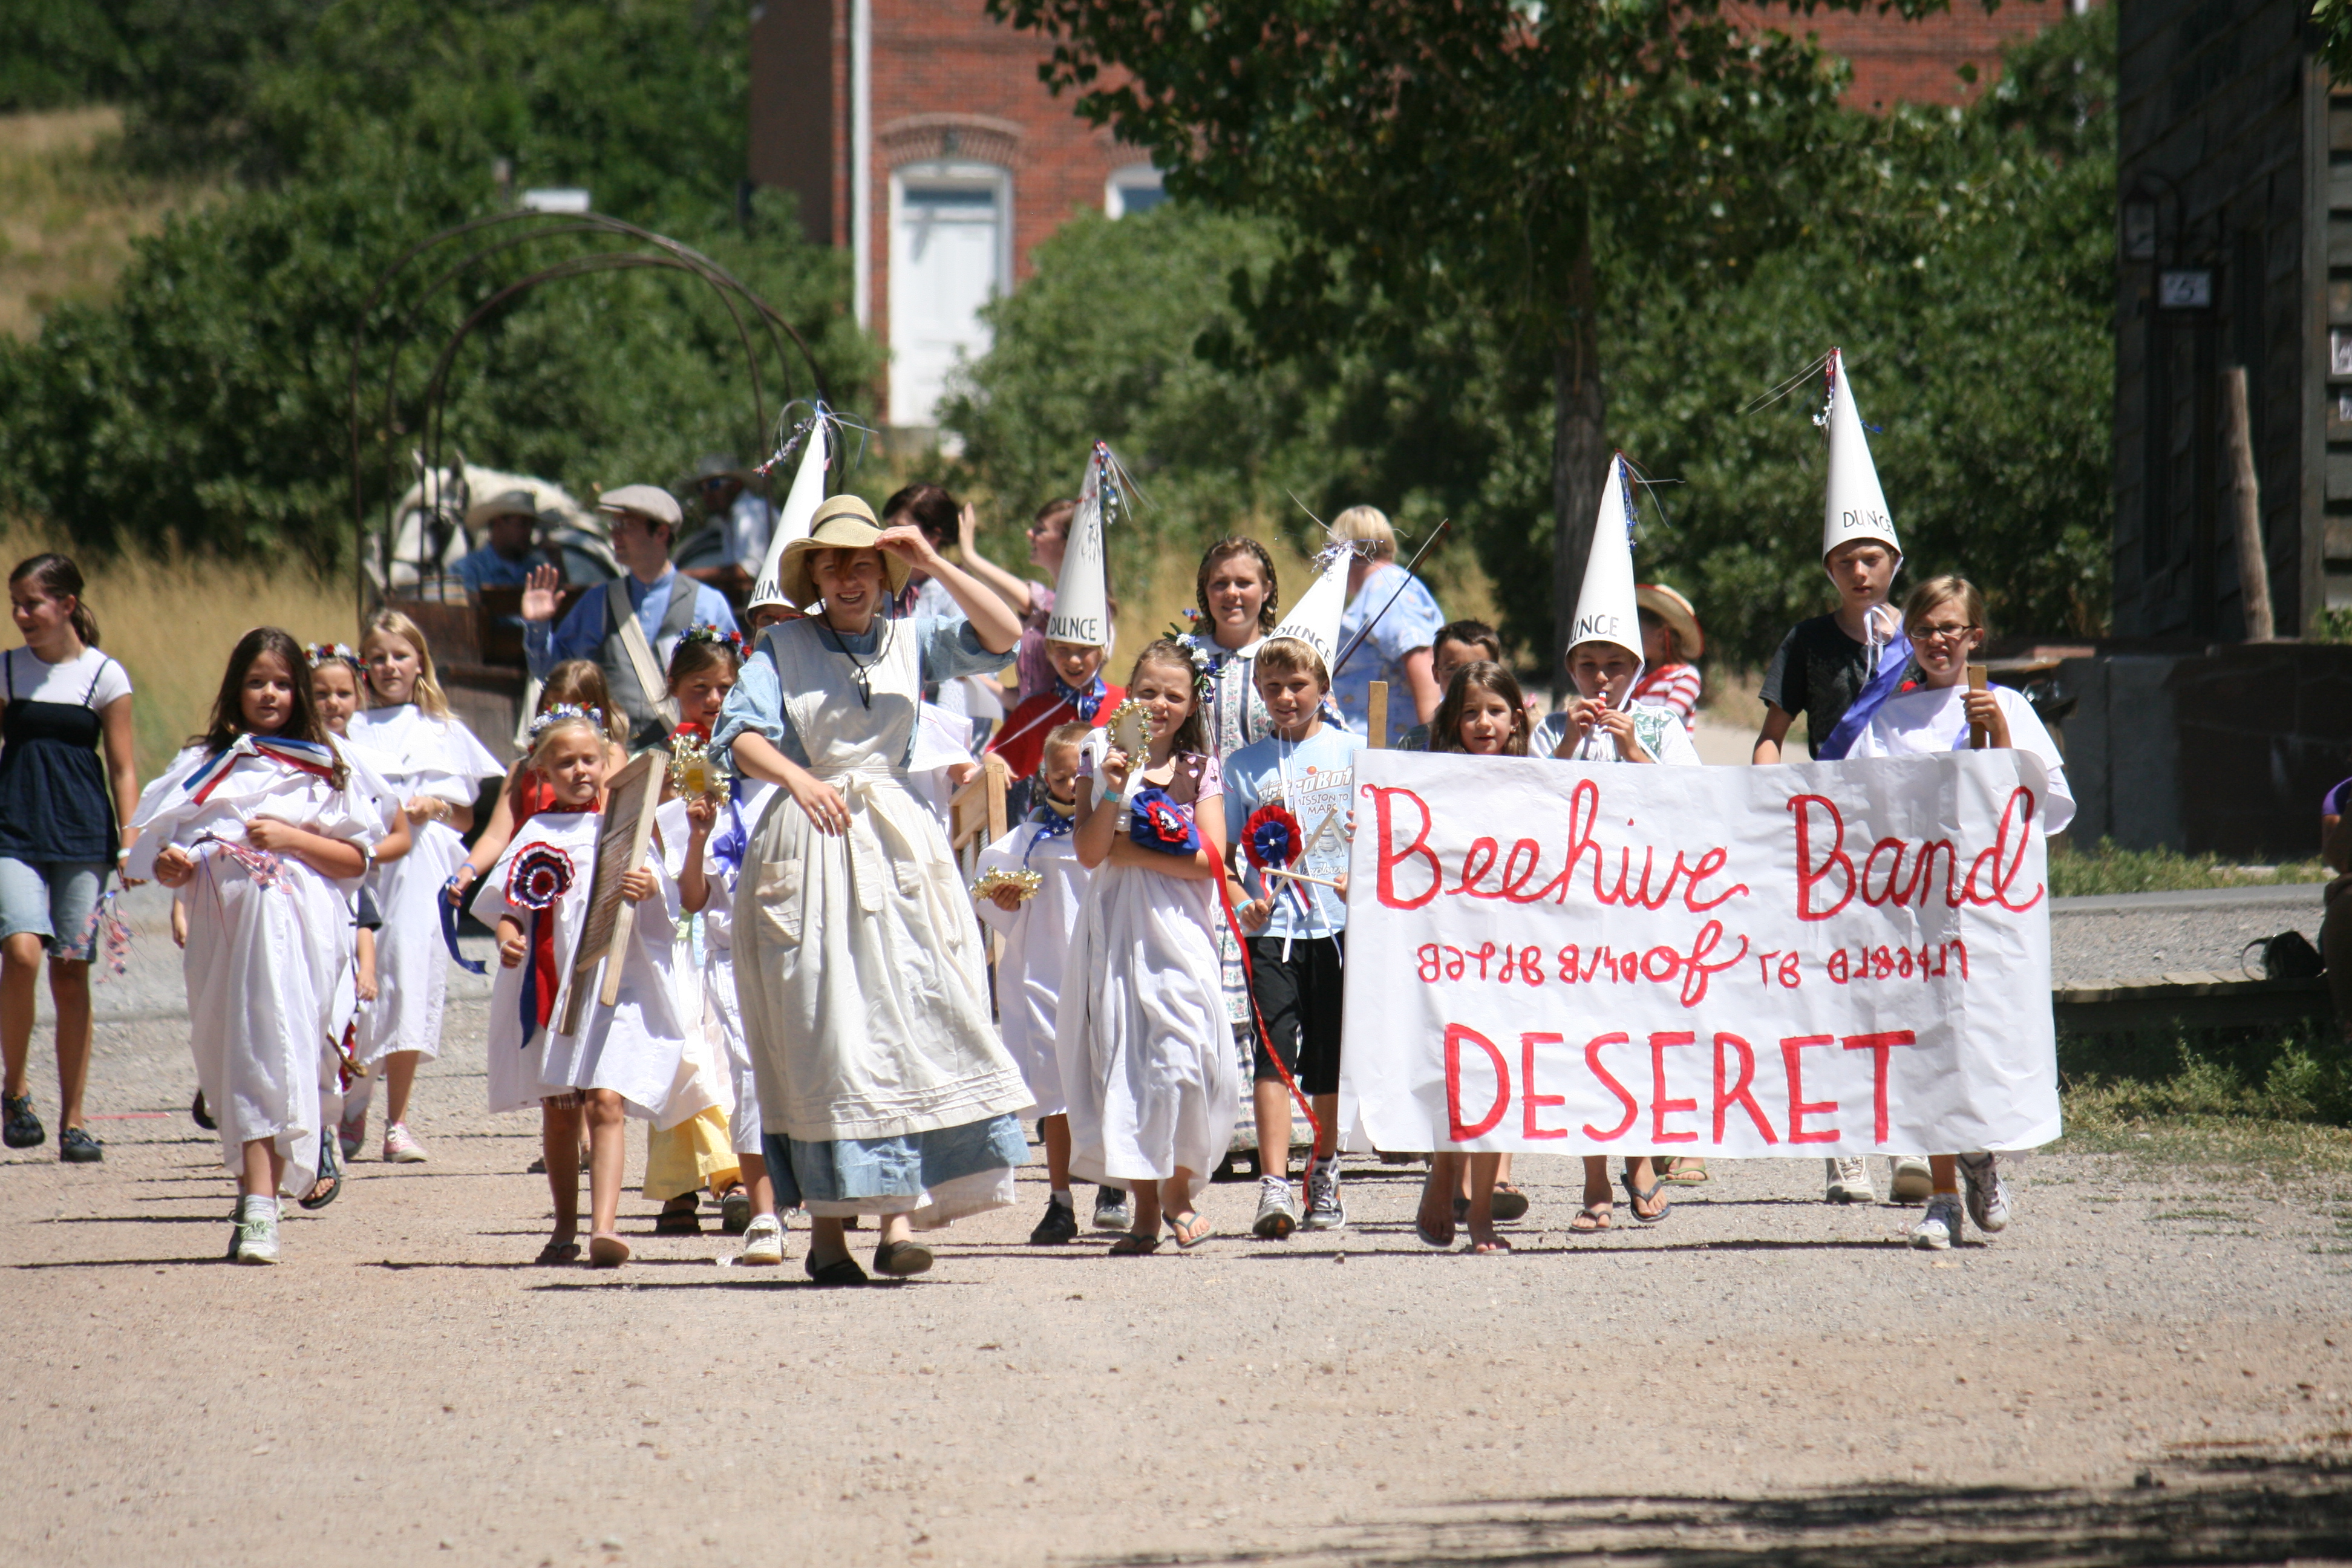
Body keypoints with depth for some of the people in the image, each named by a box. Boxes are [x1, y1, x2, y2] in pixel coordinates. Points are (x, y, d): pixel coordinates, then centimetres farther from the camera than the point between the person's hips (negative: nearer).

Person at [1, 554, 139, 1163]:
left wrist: (129, 844, -6)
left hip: (82, 838, -1)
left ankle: (73, 1121, 8)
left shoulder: (103, 675, 3)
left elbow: (123, 769, 4)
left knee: (71, 975, 0)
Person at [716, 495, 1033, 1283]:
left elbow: (1002, 636, 0)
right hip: (809, 836, -2)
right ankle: (826, 1228, -2)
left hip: (896, 840, 2)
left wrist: (934, 563, -6)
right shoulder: (784, 647, 5)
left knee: (910, 1019, -9)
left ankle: (900, 1220, -12)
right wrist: (798, 778, -26)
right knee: (820, 1032, -4)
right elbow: (740, 731, -8)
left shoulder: (911, 641, 12)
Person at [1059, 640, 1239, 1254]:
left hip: (1177, 927, -1)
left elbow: (1211, 859, -4)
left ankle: (1178, 1190, 8)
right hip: (1116, 927, 1)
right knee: (1123, 1061, -2)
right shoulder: (1101, 755, 7)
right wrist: (1113, 791, -14)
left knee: (1182, 1059, -11)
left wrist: (1133, 853, -7)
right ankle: (1144, 1209, 4)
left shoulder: (1198, 770, 6)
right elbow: (1090, 853, 0)